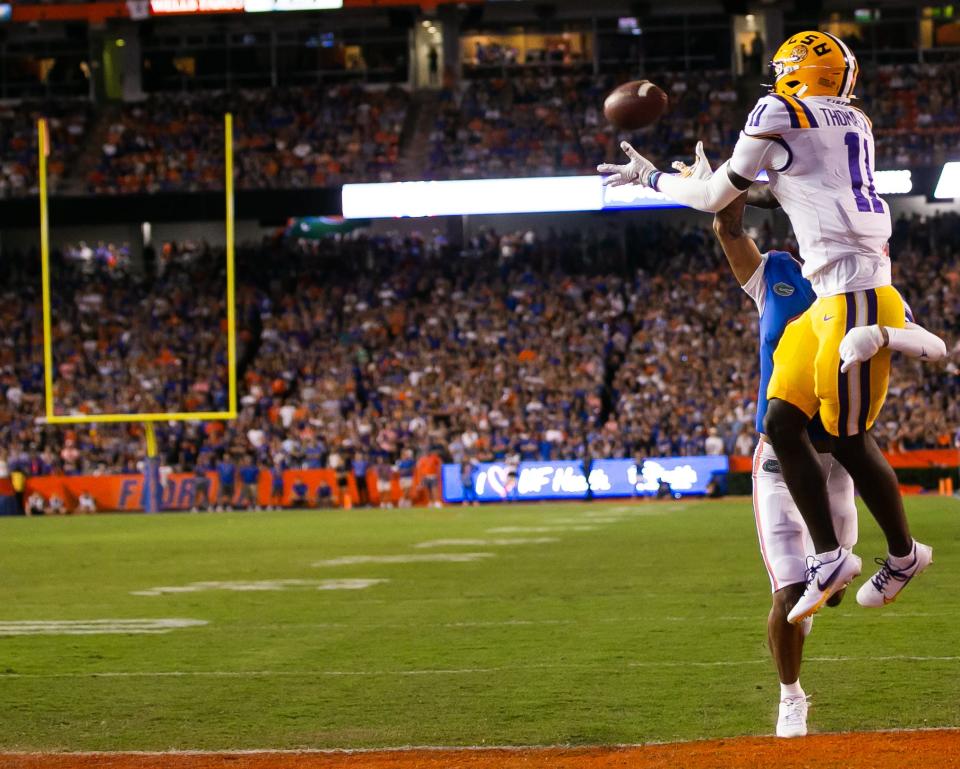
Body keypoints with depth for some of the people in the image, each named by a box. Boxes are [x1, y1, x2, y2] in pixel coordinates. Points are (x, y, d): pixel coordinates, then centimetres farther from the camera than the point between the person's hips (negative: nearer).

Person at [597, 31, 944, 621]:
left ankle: (905, 554, 16)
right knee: (783, 423, 6)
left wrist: (651, 177, 19)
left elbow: (718, 197, 3)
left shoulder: (780, 113, -5)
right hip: (832, 302, 9)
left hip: (856, 300, -9)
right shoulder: (856, 124, 18)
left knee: (850, 439, 0)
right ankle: (829, 558, 5)